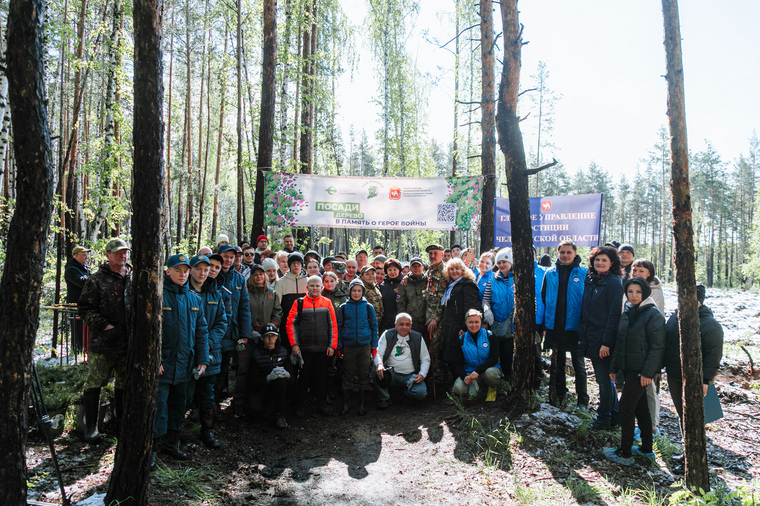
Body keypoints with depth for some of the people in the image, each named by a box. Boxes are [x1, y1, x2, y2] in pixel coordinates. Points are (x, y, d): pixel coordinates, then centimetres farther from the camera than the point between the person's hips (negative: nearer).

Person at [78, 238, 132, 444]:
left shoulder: (135, 279, 9)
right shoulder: (96, 280, -4)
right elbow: (86, 309, -7)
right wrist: (105, 326, -15)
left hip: (128, 343, 4)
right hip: (102, 343, -4)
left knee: (124, 385, 15)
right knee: (94, 384, 3)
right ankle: (91, 427, 17)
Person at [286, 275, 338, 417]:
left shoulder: (327, 303, 5)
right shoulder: (299, 303, 2)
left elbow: (333, 325, 5)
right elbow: (290, 323, 0)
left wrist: (332, 345, 0)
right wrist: (294, 344, -6)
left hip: (323, 348, 1)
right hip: (304, 348, -1)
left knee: (321, 376, 8)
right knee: (304, 376, 6)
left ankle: (321, 404, 21)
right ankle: (301, 405, 18)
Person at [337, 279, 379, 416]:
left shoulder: (368, 307, 4)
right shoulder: (343, 307, 4)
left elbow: (374, 326, 8)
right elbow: (339, 327, 7)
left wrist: (374, 345, 4)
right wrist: (339, 345, 1)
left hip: (365, 345, 0)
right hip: (348, 346, 0)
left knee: (364, 375, 4)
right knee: (348, 375, 5)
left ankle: (362, 404, 15)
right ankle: (345, 404, 16)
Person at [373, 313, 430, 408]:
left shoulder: (418, 337, 7)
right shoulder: (387, 335, 4)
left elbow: (425, 359, 11)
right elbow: (378, 353, -3)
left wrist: (422, 374, -7)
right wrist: (379, 364, -26)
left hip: (411, 376, 0)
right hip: (391, 374, 0)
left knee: (421, 393, -28)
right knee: (376, 371, -32)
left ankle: (405, 390, 8)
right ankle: (384, 399, -7)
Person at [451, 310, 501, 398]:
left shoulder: (489, 335, -1)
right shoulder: (461, 339, 5)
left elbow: (494, 359, -8)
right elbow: (456, 363, 3)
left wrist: (478, 371, -23)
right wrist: (464, 376, -18)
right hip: (469, 373, 1)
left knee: (490, 372, -37)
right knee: (458, 388, -29)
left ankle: (493, 389, -3)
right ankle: (474, 386, 3)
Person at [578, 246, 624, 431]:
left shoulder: (614, 282, -11)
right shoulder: (590, 280, 11)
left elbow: (614, 314, -14)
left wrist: (606, 342, -17)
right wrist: (581, 335, 12)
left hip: (604, 339, -7)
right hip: (590, 339, 7)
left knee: (604, 379, 4)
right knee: (602, 378, 16)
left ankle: (604, 418, 18)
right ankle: (614, 415, 31)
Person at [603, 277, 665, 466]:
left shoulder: (653, 315, -11)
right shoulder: (627, 313, 12)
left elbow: (657, 347, -15)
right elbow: (619, 343, 18)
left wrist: (648, 372, -18)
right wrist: (614, 367, 16)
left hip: (641, 370, -8)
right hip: (629, 368, 8)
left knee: (626, 407, -6)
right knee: (640, 407, 15)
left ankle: (625, 454, 4)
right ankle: (647, 450, 27)